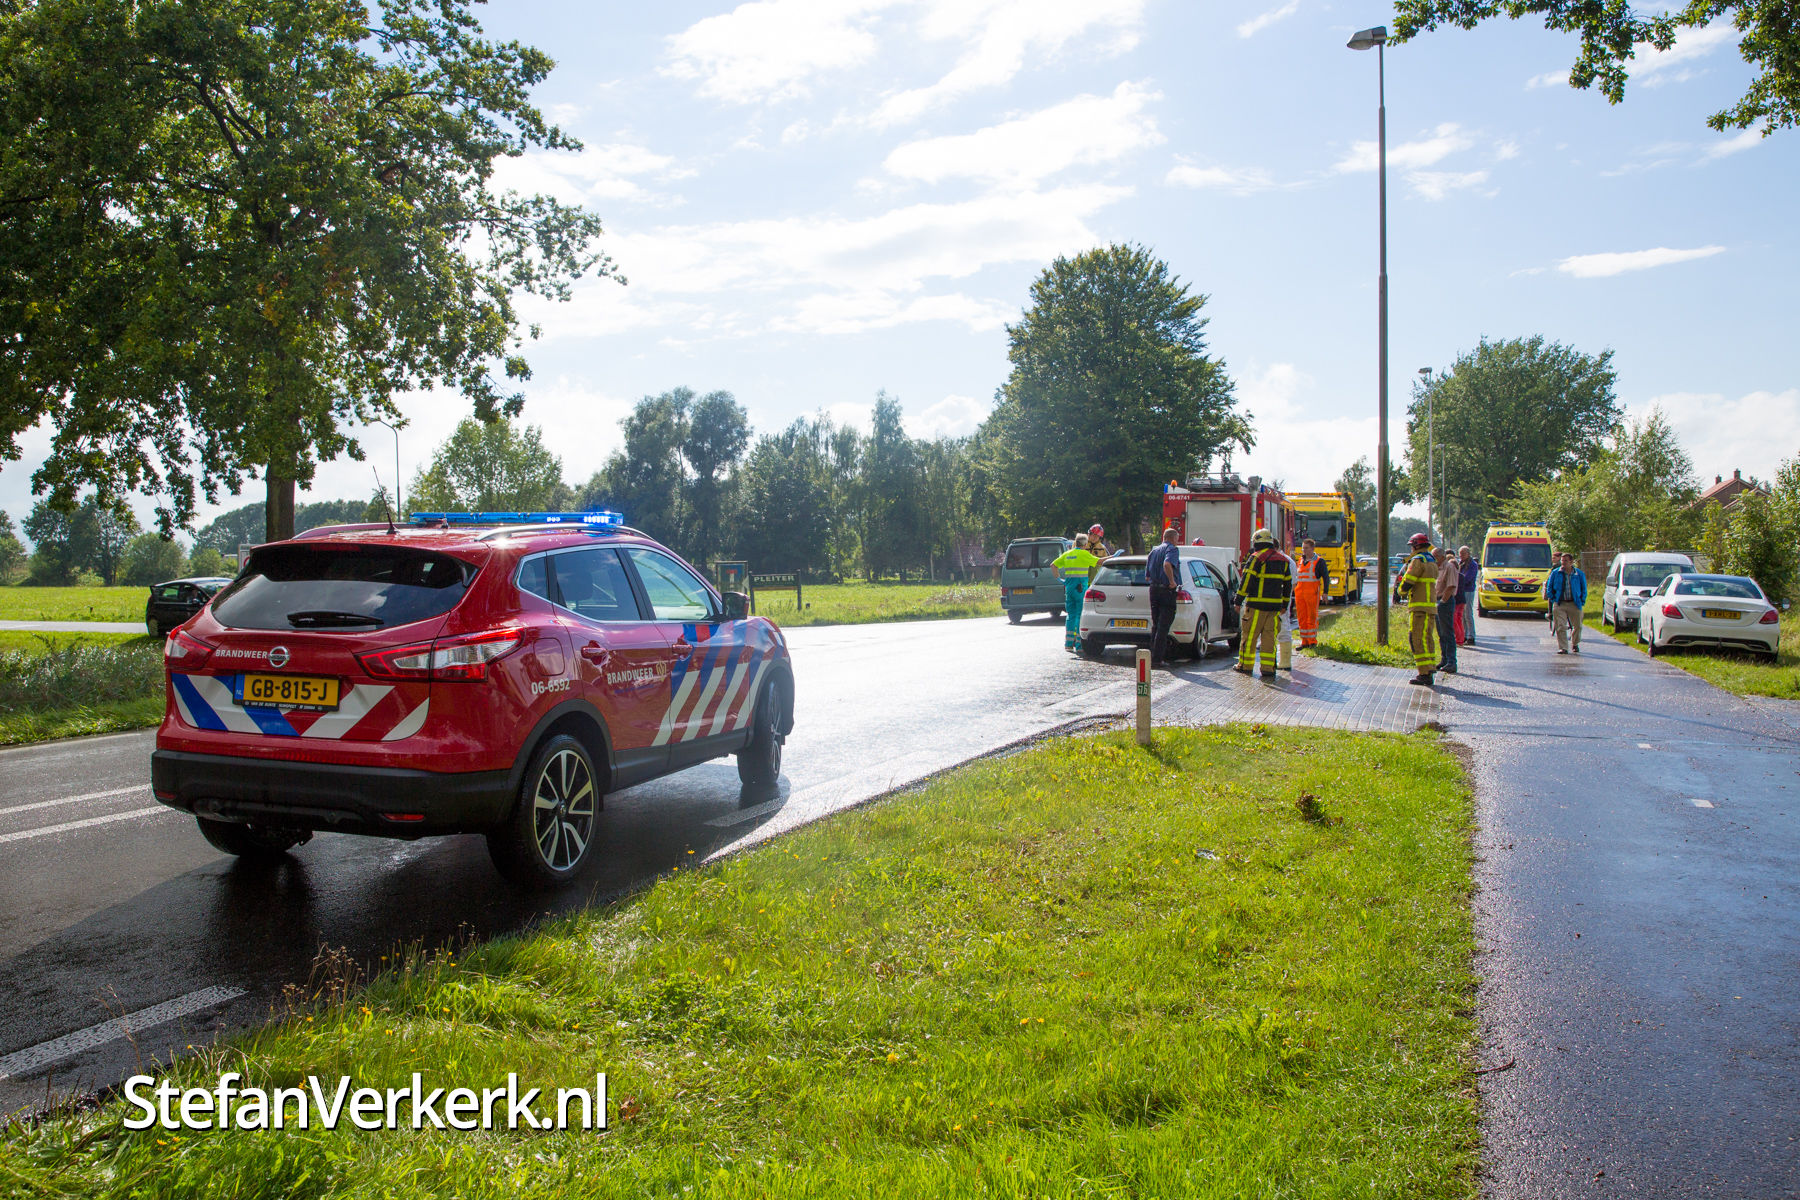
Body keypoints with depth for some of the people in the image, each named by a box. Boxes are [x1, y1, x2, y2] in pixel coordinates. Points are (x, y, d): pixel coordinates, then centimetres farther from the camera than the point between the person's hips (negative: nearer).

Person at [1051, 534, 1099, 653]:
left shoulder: (1067, 554, 12)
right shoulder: (1084, 554, -7)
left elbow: (1053, 565, 14)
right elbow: (1099, 561, -9)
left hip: (1069, 586, 6)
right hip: (1081, 587, -6)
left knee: (1071, 615, 11)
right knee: (1081, 615, -2)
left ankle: (1068, 643, 6)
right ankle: (1079, 644, -3)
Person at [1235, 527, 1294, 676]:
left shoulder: (1256, 558, -6)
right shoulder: (1284, 560, 14)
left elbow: (1246, 582, -10)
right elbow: (1288, 584, 17)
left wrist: (1238, 601, -5)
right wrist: (1284, 605, 23)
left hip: (1256, 605, -6)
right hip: (1275, 605, 6)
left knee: (1249, 636, 3)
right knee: (1269, 636, 7)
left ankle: (1245, 665, 8)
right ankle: (1268, 668, 3)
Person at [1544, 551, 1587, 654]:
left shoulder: (1579, 574, 3)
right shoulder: (1555, 573, 2)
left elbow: (1584, 589, 10)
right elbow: (1549, 587, 9)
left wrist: (1582, 601, 3)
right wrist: (1553, 599, 0)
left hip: (1574, 604, 1)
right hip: (1559, 604, -1)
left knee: (1577, 626, 10)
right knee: (1560, 627, -9)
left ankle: (1575, 644, 34)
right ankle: (1563, 648, -8)